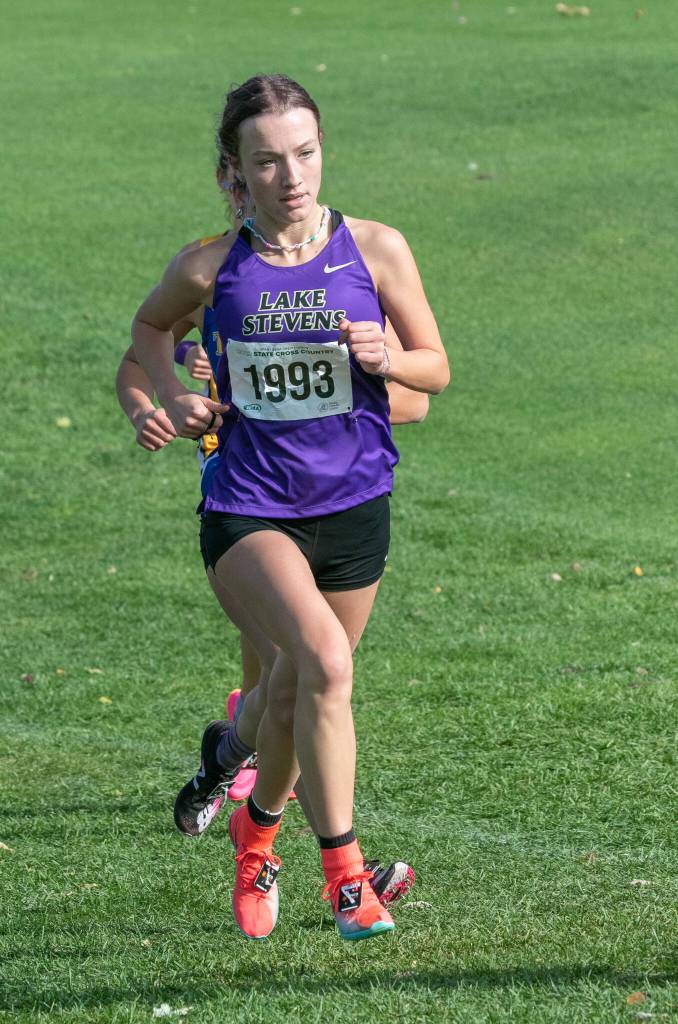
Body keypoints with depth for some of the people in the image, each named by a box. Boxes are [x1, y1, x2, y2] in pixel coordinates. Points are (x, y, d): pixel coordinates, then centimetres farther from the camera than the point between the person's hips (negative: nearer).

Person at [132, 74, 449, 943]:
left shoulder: (375, 250, -4)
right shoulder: (211, 270, -3)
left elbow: (436, 369, 5)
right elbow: (149, 326, 19)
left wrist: (384, 358, -17)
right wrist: (171, 398, 0)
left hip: (352, 508, 2)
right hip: (247, 509, -2)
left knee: (293, 697, 14)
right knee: (323, 660, -26)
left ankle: (255, 827, 46)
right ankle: (343, 870, -17)